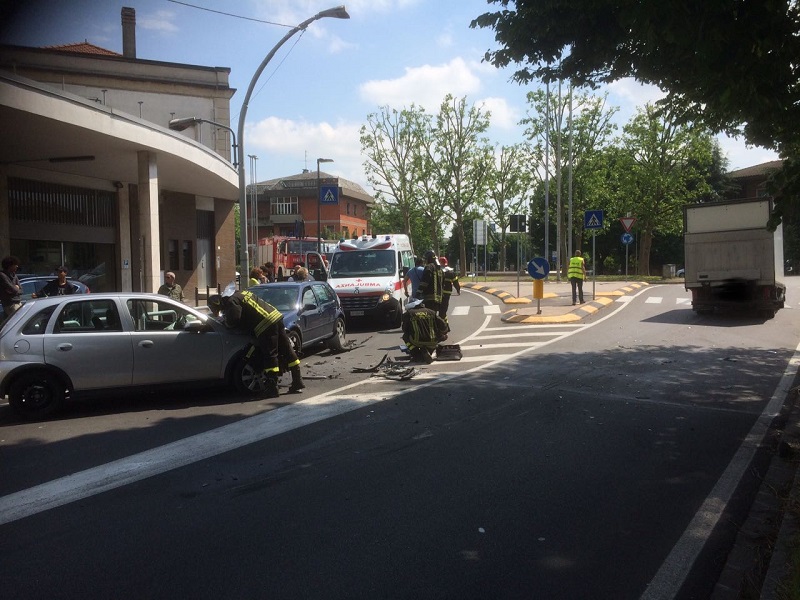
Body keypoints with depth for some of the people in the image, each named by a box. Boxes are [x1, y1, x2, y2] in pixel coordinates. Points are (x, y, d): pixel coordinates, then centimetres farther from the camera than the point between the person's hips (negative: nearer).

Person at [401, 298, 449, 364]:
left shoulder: (408, 314, 7)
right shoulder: (432, 312, 13)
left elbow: (405, 330, 16)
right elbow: (443, 326, 11)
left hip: (417, 342, -1)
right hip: (432, 343, 1)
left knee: (405, 337, 28)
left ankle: (417, 356, 15)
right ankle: (426, 352, 13)